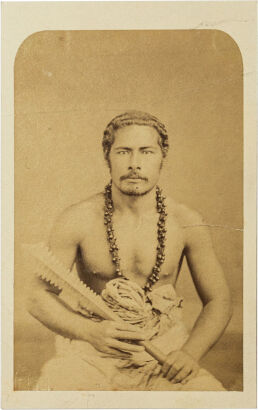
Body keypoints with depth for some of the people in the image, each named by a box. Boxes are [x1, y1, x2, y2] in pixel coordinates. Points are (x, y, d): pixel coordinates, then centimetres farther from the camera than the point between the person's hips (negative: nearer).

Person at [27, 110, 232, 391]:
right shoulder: (76, 220, -7)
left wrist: (191, 353, -12)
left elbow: (218, 300, 6)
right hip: (91, 354, -1)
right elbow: (39, 297, -1)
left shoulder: (186, 223, -3)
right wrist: (91, 331, -19)